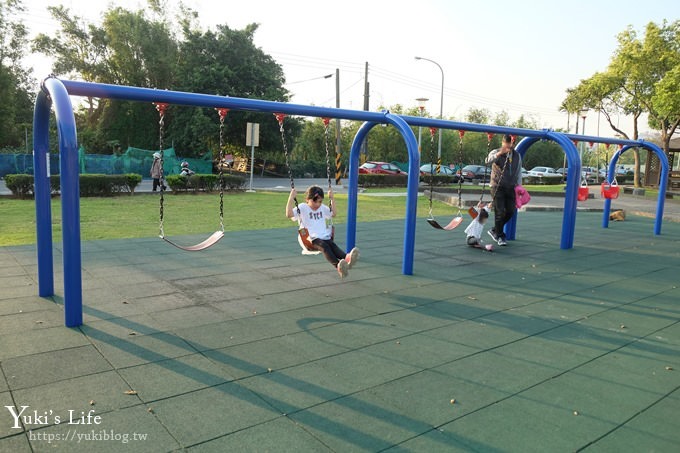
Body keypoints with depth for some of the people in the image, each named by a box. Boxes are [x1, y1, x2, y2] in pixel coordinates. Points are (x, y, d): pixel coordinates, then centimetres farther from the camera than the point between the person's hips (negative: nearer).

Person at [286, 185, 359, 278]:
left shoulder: (323, 208, 24)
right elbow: (289, 214, -10)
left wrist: (332, 199, 30)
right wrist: (291, 197, -14)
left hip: (325, 238, 5)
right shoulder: (303, 208, 4)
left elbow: (333, 214, 38)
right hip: (311, 240, -5)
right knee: (324, 246, -37)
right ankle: (338, 266, -62)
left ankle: (347, 258, -63)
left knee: (333, 245, -30)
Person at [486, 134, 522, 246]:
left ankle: (494, 230, 22)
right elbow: (488, 160, -29)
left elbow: (519, 172, 16)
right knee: (500, 212, -5)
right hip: (498, 187, -5)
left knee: (511, 211, 3)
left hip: (510, 188, 5)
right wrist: (500, 153, -45)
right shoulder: (496, 152, -6)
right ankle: (500, 236, 9)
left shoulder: (517, 155, 9)